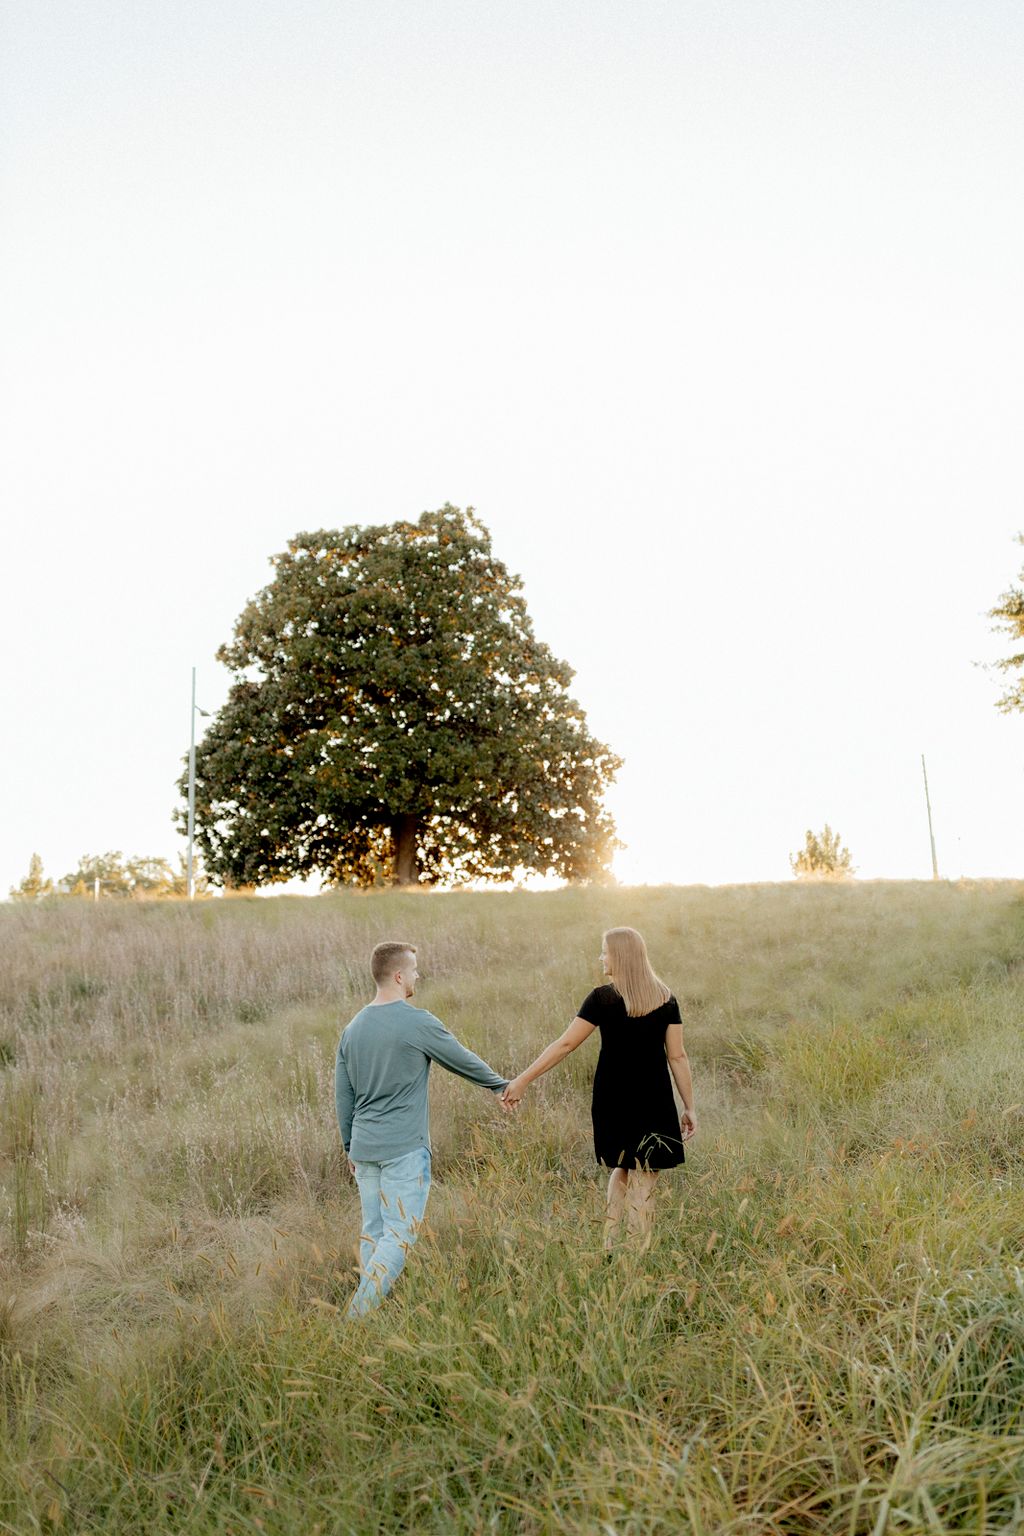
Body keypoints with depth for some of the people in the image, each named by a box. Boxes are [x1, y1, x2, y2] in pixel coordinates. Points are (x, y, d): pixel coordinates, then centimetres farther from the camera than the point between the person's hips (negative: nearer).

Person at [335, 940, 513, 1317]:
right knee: (398, 1236, -3)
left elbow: (343, 1097, 13)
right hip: (404, 1148, -7)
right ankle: (357, 1314, -9)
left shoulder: (352, 1029, 8)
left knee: (372, 1231, 14)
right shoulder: (418, 1023, -11)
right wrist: (501, 1086, 18)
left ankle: (367, 1309, 16)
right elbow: (464, 1061, 2)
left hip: (364, 1148, 7)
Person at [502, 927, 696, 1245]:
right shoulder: (665, 999, 0)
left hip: (613, 1100, 0)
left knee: (621, 1169, 20)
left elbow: (565, 1044, -9)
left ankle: (609, 1245, 15)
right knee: (643, 1182, 5)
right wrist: (689, 1107, 6)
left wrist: (522, 1080, -5)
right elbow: (677, 1056, 0)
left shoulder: (602, 998, -8)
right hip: (654, 1102, 0)